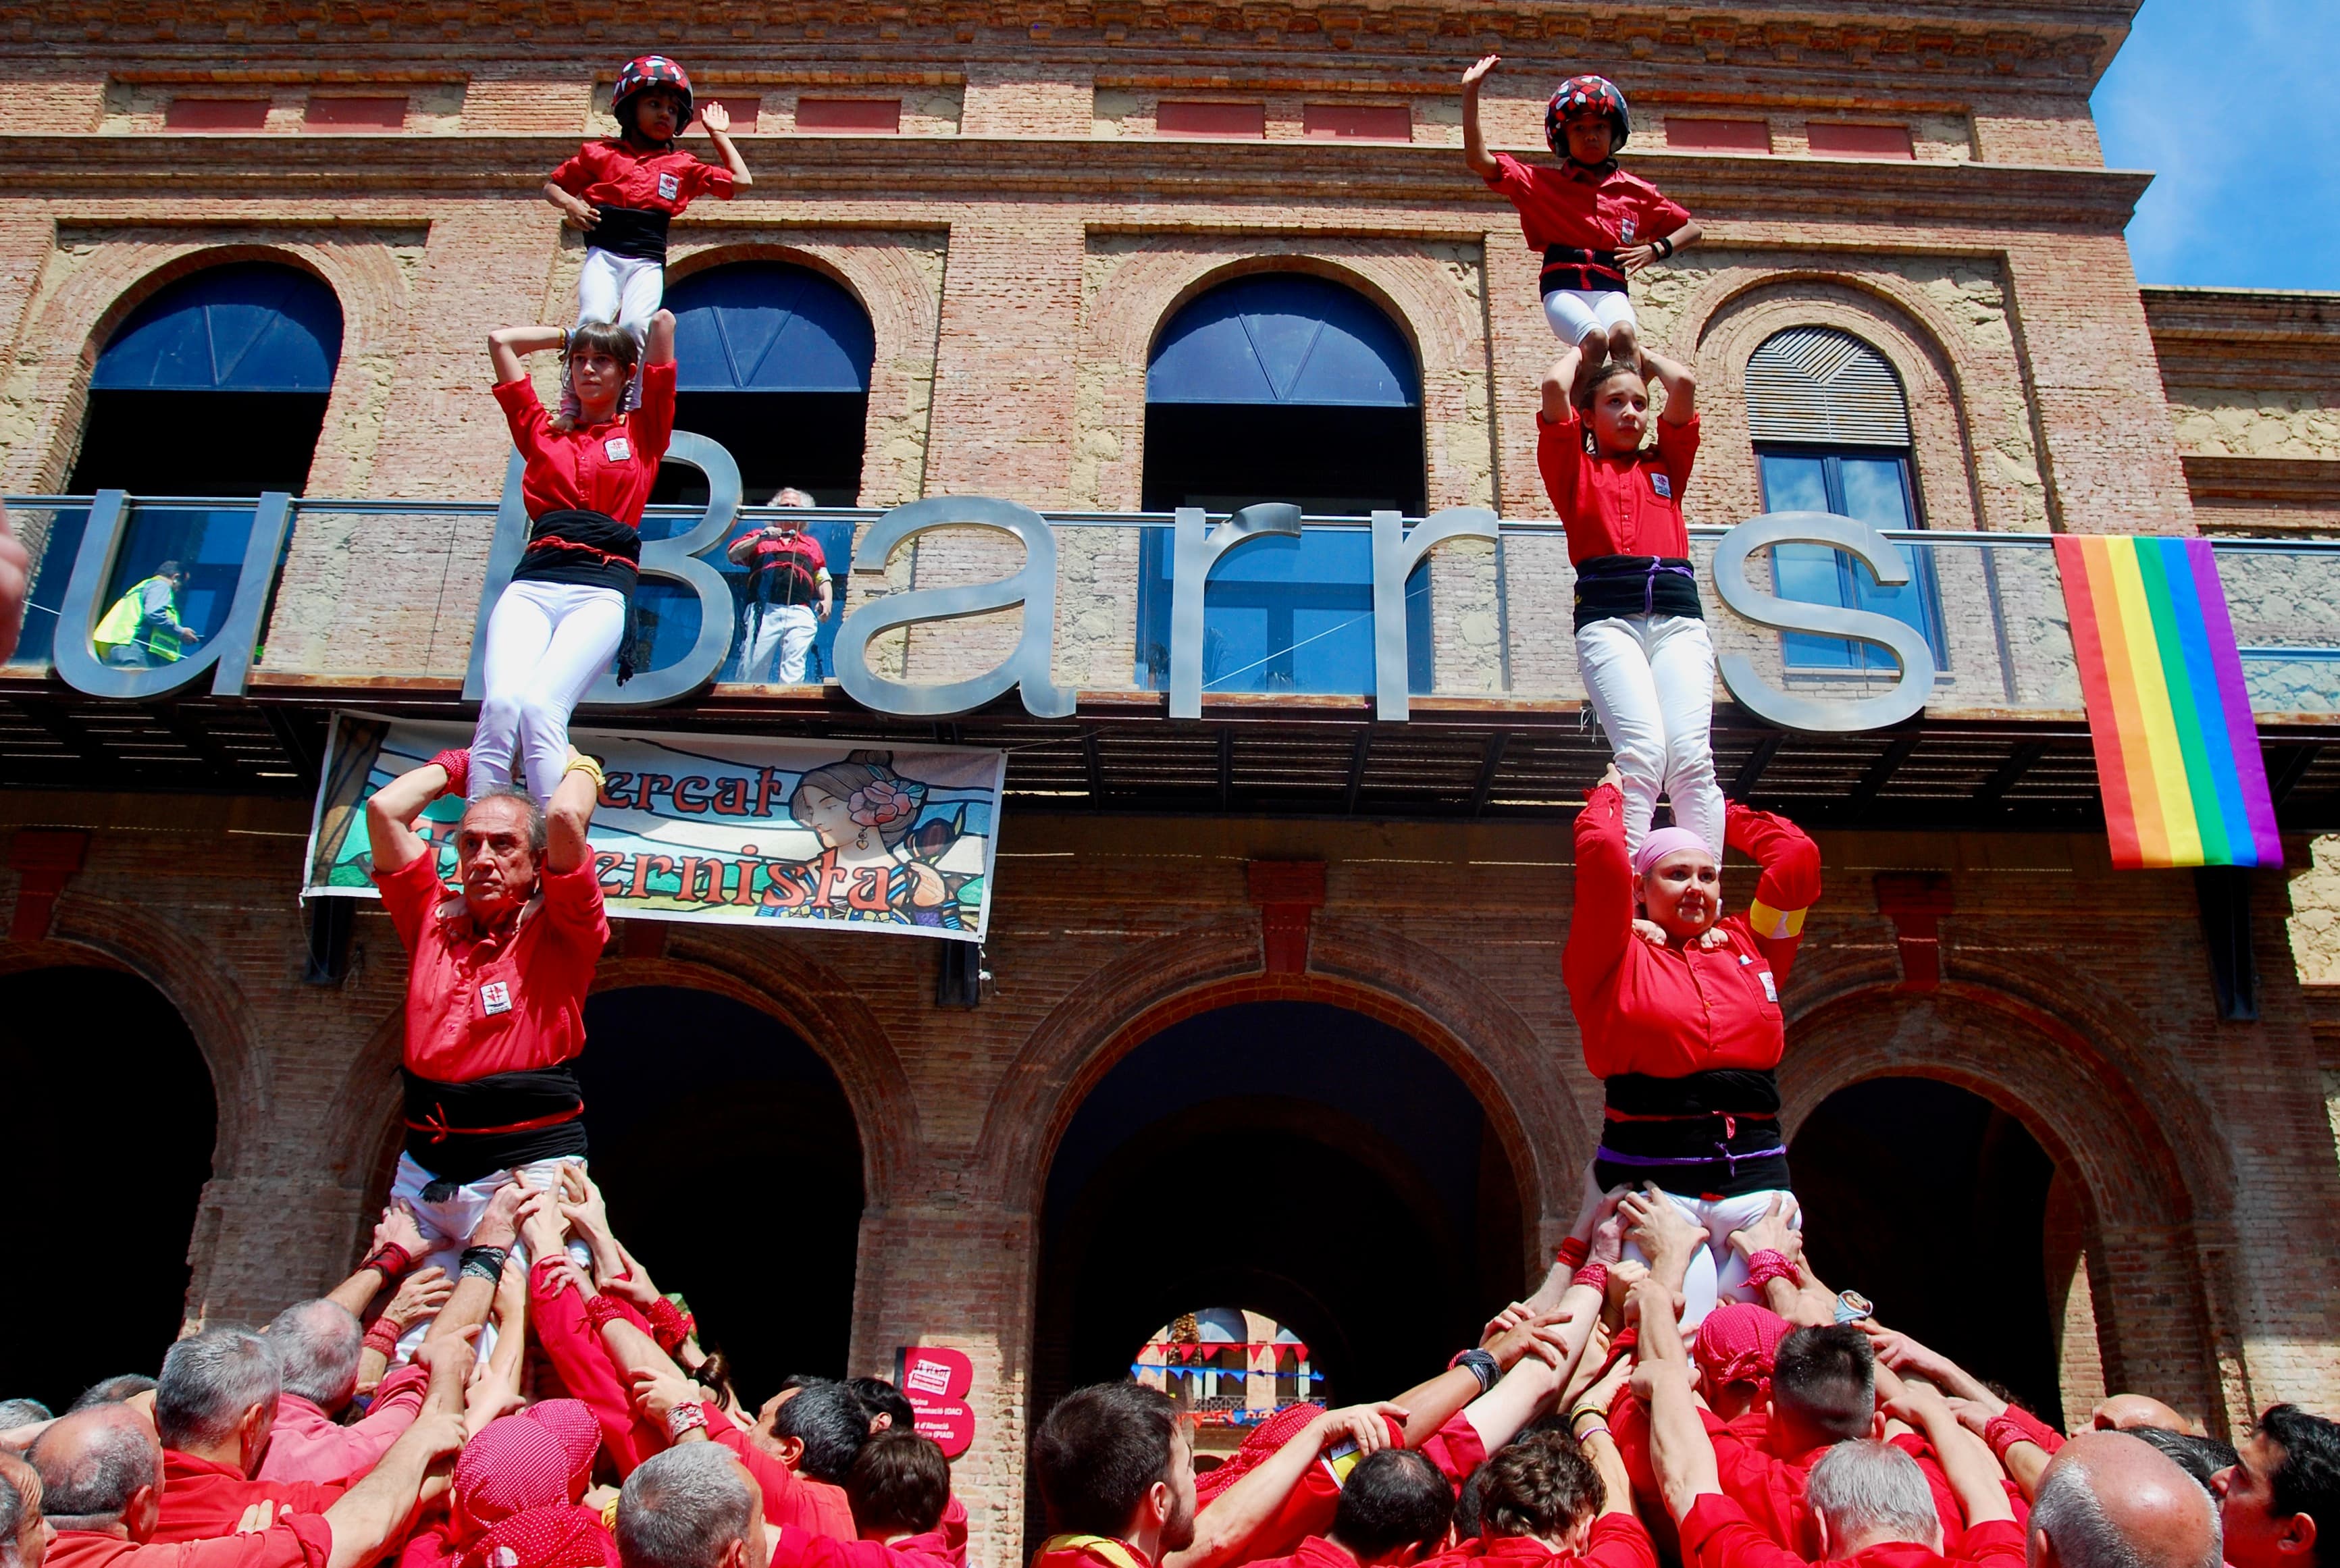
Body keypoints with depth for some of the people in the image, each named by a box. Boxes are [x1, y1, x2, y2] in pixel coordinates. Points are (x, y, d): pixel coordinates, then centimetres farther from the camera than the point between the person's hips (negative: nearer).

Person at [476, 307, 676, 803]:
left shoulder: (643, 433, 20)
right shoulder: (543, 435, 26)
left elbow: (663, 322, 18)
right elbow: (500, 339, 34)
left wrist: (638, 344, 38)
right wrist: (568, 336, 42)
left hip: (603, 588, -2)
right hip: (532, 584, 3)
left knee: (540, 706, -28)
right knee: (501, 703, -26)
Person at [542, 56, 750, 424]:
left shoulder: (682, 166, 18)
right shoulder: (600, 154, 14)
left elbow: (741, 181, 18)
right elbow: (551, 186, 20)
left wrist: (718, 133, 21)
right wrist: (570, 203, -2)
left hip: (648, 261, 1)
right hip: (604, 254, -1)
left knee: (635, 324, -25)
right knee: (594, 318, -25)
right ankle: (572, 402, -20)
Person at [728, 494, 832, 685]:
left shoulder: (812, 544, 30)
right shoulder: (759, 537, 26)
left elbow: (822, 578, 23)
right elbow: (733, 554, 11)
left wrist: (827, 600, 4)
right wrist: (761, 538, -1)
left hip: (799, 613, 1)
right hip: (763, 611, 0)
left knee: (794, 666, -16)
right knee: (752, 667, -8)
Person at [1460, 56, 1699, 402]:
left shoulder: (1636, 191, 19)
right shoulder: (1544, 184, 13)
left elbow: (1690, 229, 27)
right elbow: (1478, 160, 5)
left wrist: (1656, 249, 6)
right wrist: (1471, 93, -1)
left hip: (1610, 287, 2)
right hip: (1564, 286, -1)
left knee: (1623, 333, -34)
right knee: (1595, 338, -34)